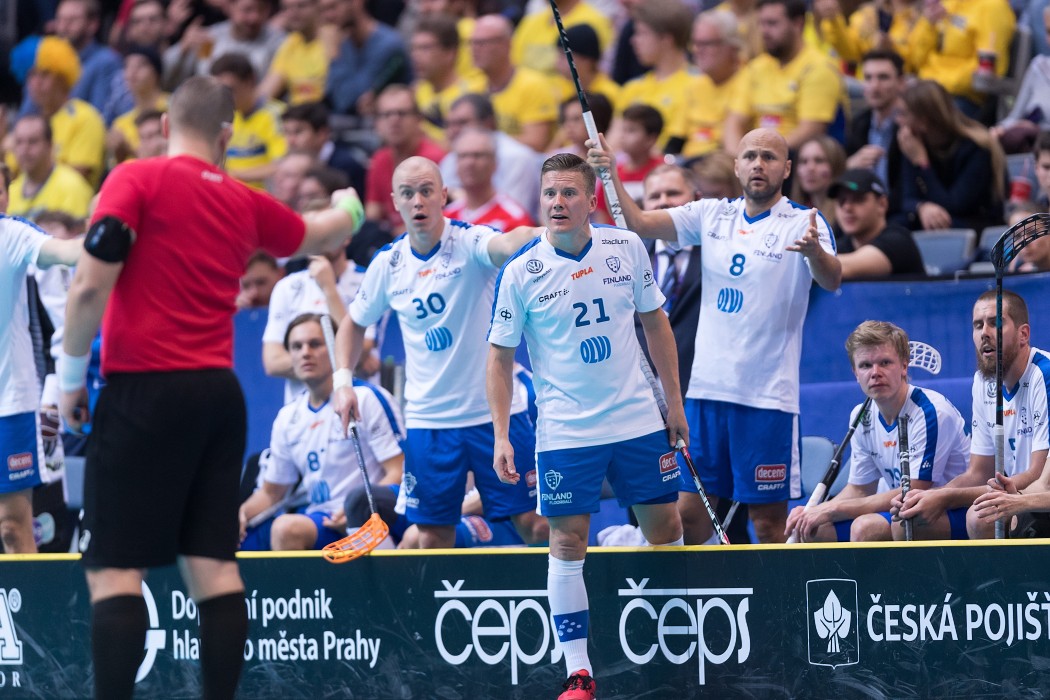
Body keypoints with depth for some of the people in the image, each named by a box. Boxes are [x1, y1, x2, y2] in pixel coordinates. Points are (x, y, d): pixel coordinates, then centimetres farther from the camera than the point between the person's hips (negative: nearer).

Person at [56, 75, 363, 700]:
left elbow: (90, 287, -13)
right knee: (214, 566, 6)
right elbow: (317, 235, 33)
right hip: (218, 392, 5)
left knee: (113, 568, -6)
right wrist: (350, 210, 55)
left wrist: (71, 374, -1)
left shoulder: (137, 180, -6)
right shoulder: (244, 204, 12)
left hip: (145, 392, -5)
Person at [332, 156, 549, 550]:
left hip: (495, 411, -3)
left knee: (535, 524, -4)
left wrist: (525, 238, -59)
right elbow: (354, 324, 19)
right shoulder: (387, 265, 2)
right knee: (433, 538, 4)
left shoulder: (469, 242, -10)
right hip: (427, 421, 3)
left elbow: (505, 245, -35)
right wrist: (342, 381, 4)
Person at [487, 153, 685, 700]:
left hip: (639, 422, 3)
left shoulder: (627, 248, -1)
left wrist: (674, 401, 11)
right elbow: (500, 356, -2)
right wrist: (501, 437, -7)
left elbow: (655, 322, 11)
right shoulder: (521, 273, -8)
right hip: (564, 433, -3)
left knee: (665, 528, 8)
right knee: (567, 542, -5)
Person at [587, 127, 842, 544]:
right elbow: (640, 224, 5)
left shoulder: (803, 224, -4)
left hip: (767, 396, -4)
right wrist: (610, 177, -12)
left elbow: (831, 280, -21)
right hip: (706, 388, 5)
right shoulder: (712, 216, 10)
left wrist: (815, 252, -43)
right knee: (690, 516, 5)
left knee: (768, 521, -3)